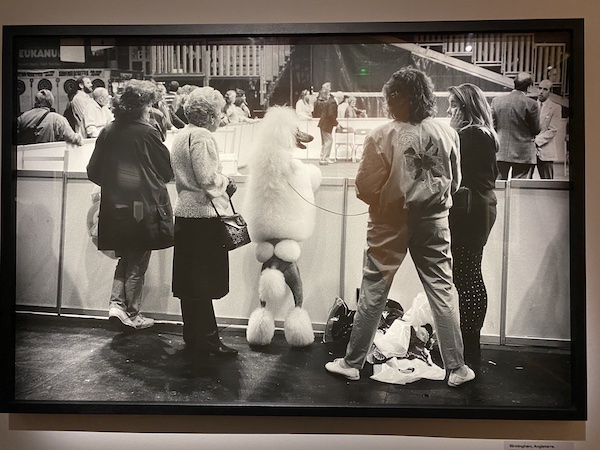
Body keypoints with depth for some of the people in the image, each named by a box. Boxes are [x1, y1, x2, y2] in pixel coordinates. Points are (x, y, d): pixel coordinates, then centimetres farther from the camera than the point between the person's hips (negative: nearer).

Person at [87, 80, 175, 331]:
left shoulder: (107, 132, 1)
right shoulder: (147, 133, -13)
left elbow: (93, 172, 6)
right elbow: (168, 171, -4)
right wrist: (154, 179, 18)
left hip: (114, 206, 5)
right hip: (143, 206, -5)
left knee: (124, 259, 21)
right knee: (138, 263, 8)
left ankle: (117, 304, 10)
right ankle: (132, 315, 18)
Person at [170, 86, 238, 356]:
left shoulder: (180, 136, 17)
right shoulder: (202, 136, -13)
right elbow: (207, 177, -21)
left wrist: (220, 183, 16)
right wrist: (226, 183, -2)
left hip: (184, 212, 10)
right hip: (204, 215, -10)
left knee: (190, 279, 13)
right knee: (204, 282, -2)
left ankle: (193, 337, 24)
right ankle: (206, 340, 7)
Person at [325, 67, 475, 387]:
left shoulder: (382, 137, -15)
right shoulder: (447, 134, -5)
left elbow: (365, 187, -11)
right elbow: (454, 182, 5)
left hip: (390, 224, -2)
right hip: (433, 222, 2)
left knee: (373, 294, 9)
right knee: (443, 292, 12)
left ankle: (353, 363, 21)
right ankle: (456, 368, 20)